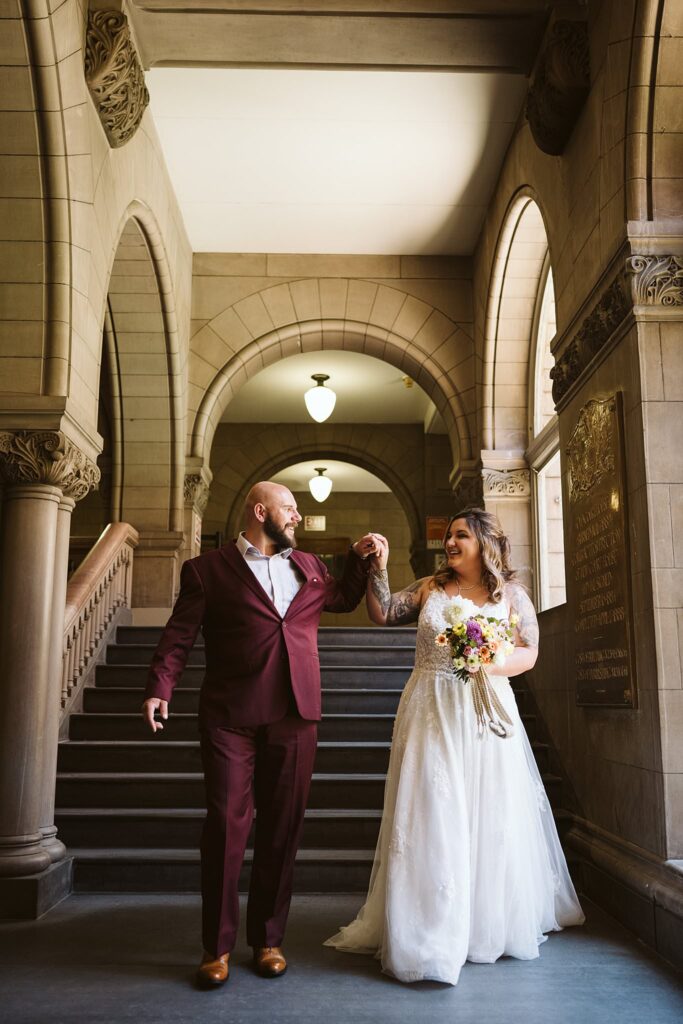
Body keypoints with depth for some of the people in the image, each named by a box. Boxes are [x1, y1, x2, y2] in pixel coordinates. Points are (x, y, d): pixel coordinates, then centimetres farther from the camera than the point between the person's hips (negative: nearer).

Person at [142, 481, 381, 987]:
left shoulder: (309, 566, 15)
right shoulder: (207, 569, 3)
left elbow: (345, 599, 32)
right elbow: (178, 637, -1)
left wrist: (361, 558, 18)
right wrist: (160, 689, -15)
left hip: (295, 717, 4)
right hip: (230, 718, -4)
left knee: (283, 830, 10)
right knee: (226, 826, -1)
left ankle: (268, 939, 25)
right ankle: (218, 946, 15)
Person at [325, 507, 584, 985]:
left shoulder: (511, 594, 5)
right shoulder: (430, 587, 8)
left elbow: (528, 653, 1)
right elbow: (383, 614, 2)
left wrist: (487, 663, -15)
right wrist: (379, 569, -9)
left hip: (484, 713, 0)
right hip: (430, 714, 1)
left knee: (488, 817, 6)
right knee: (431, 817, 1)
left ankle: (492, 923, 25)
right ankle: (432, 927, 12)